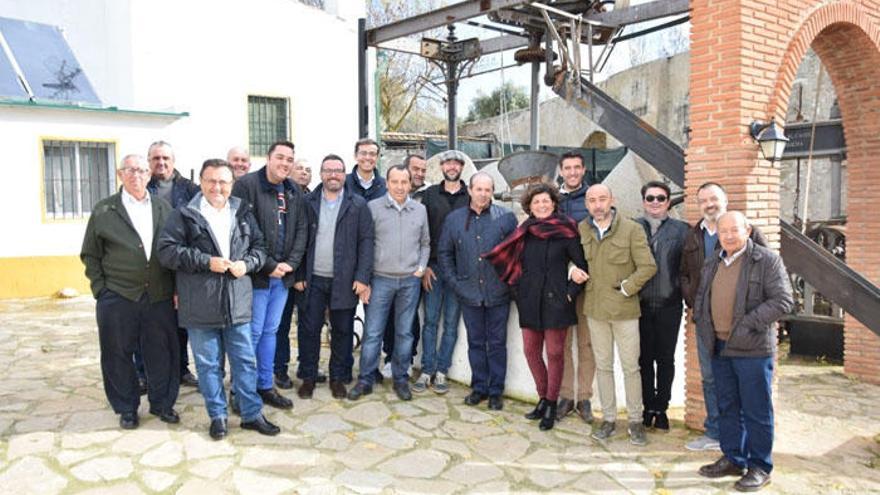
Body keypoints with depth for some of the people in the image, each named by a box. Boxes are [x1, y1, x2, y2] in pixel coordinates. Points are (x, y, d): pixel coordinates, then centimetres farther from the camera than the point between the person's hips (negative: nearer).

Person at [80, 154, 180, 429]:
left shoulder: (163, 208, 9)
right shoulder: (103, 211, 4)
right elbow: (90, 254, 6)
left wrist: (176, 289, 2)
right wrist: (100, 289, -2)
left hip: (160, 296, 1)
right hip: (117, 298, -1)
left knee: (162, 353, 7)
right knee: (119, 355, 8)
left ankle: (162, 403, 24)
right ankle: (126, 408, 24)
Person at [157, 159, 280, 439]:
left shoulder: (243, 214, 10)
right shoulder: (185, 215, -3)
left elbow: (259, 246, 13)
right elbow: (167, 251, -10)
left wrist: (247, 263, -8)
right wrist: (206, 262, -17)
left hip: (238, 304, 3)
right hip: (201, 307, -3)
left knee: (245, 361, 10)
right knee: (208, 364, 9)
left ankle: (252, 414, 23)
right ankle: (217, 416, 24)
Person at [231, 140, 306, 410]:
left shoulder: (294, 192, 11)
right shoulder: (247, 185, -9)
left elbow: (301, 230, 10)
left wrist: (290, 263, -4)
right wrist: (267, 265, -15)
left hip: (282, 274, 6)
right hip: (256, 274, -6)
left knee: (270, 331, 15)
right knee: (252, 332, 0)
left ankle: (265, 386, 26)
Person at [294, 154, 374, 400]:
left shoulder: (358, 205, 0)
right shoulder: (308, 202, 4)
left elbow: (366, 241, -3)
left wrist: (362, 277, -10)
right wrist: (299, 275, -1)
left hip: (345, 280, -1)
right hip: (313, 279, 1)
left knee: (342, 331, 9)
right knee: (309, 329, 7)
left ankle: (338, 378, 24)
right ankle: (308, 377, 22)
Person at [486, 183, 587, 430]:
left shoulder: (566, 232, -5)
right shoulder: (524, 231, 6)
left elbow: (583, 266, -2)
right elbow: (515, 263, 15)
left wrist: (571, 291, -7)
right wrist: (518, 289, 7)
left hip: (555, 300, -4)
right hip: (530, 300, 4)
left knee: (554, 353, 2)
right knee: (531, 351, 8)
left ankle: (551, 405, 15)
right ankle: (543, 398, 25)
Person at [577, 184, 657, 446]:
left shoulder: (632, 229, -9)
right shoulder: (581, 229, 3)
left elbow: (648, 267, -9)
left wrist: (626, 289, -11)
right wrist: (573, 271, 2)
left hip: (624, 309, -3)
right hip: (595, 308, 4)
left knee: (630, 367, 4)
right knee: (603, 365, 12)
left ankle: (635, 421, 19)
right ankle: (608, 418, 23)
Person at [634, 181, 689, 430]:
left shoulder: (681, 230, 2)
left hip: (669, 305, 0)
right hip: (641, 304, 0)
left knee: (665, 359, 9)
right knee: (644, 358, 8)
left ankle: (661, 408, 21)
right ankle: (648, 407, 21)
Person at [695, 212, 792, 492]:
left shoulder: (767, 260, -8)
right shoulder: (712, 265, 13)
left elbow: (782, 300, -14)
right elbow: (700, 297, 24)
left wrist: (748, 324, -18)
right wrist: (702, 322, 7)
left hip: (753, 349, -6)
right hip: (719, 348, 7)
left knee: (756, 411, 3)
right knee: (727, 407, 15)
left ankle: (760, 468, 16)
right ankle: (733, 460, 28)